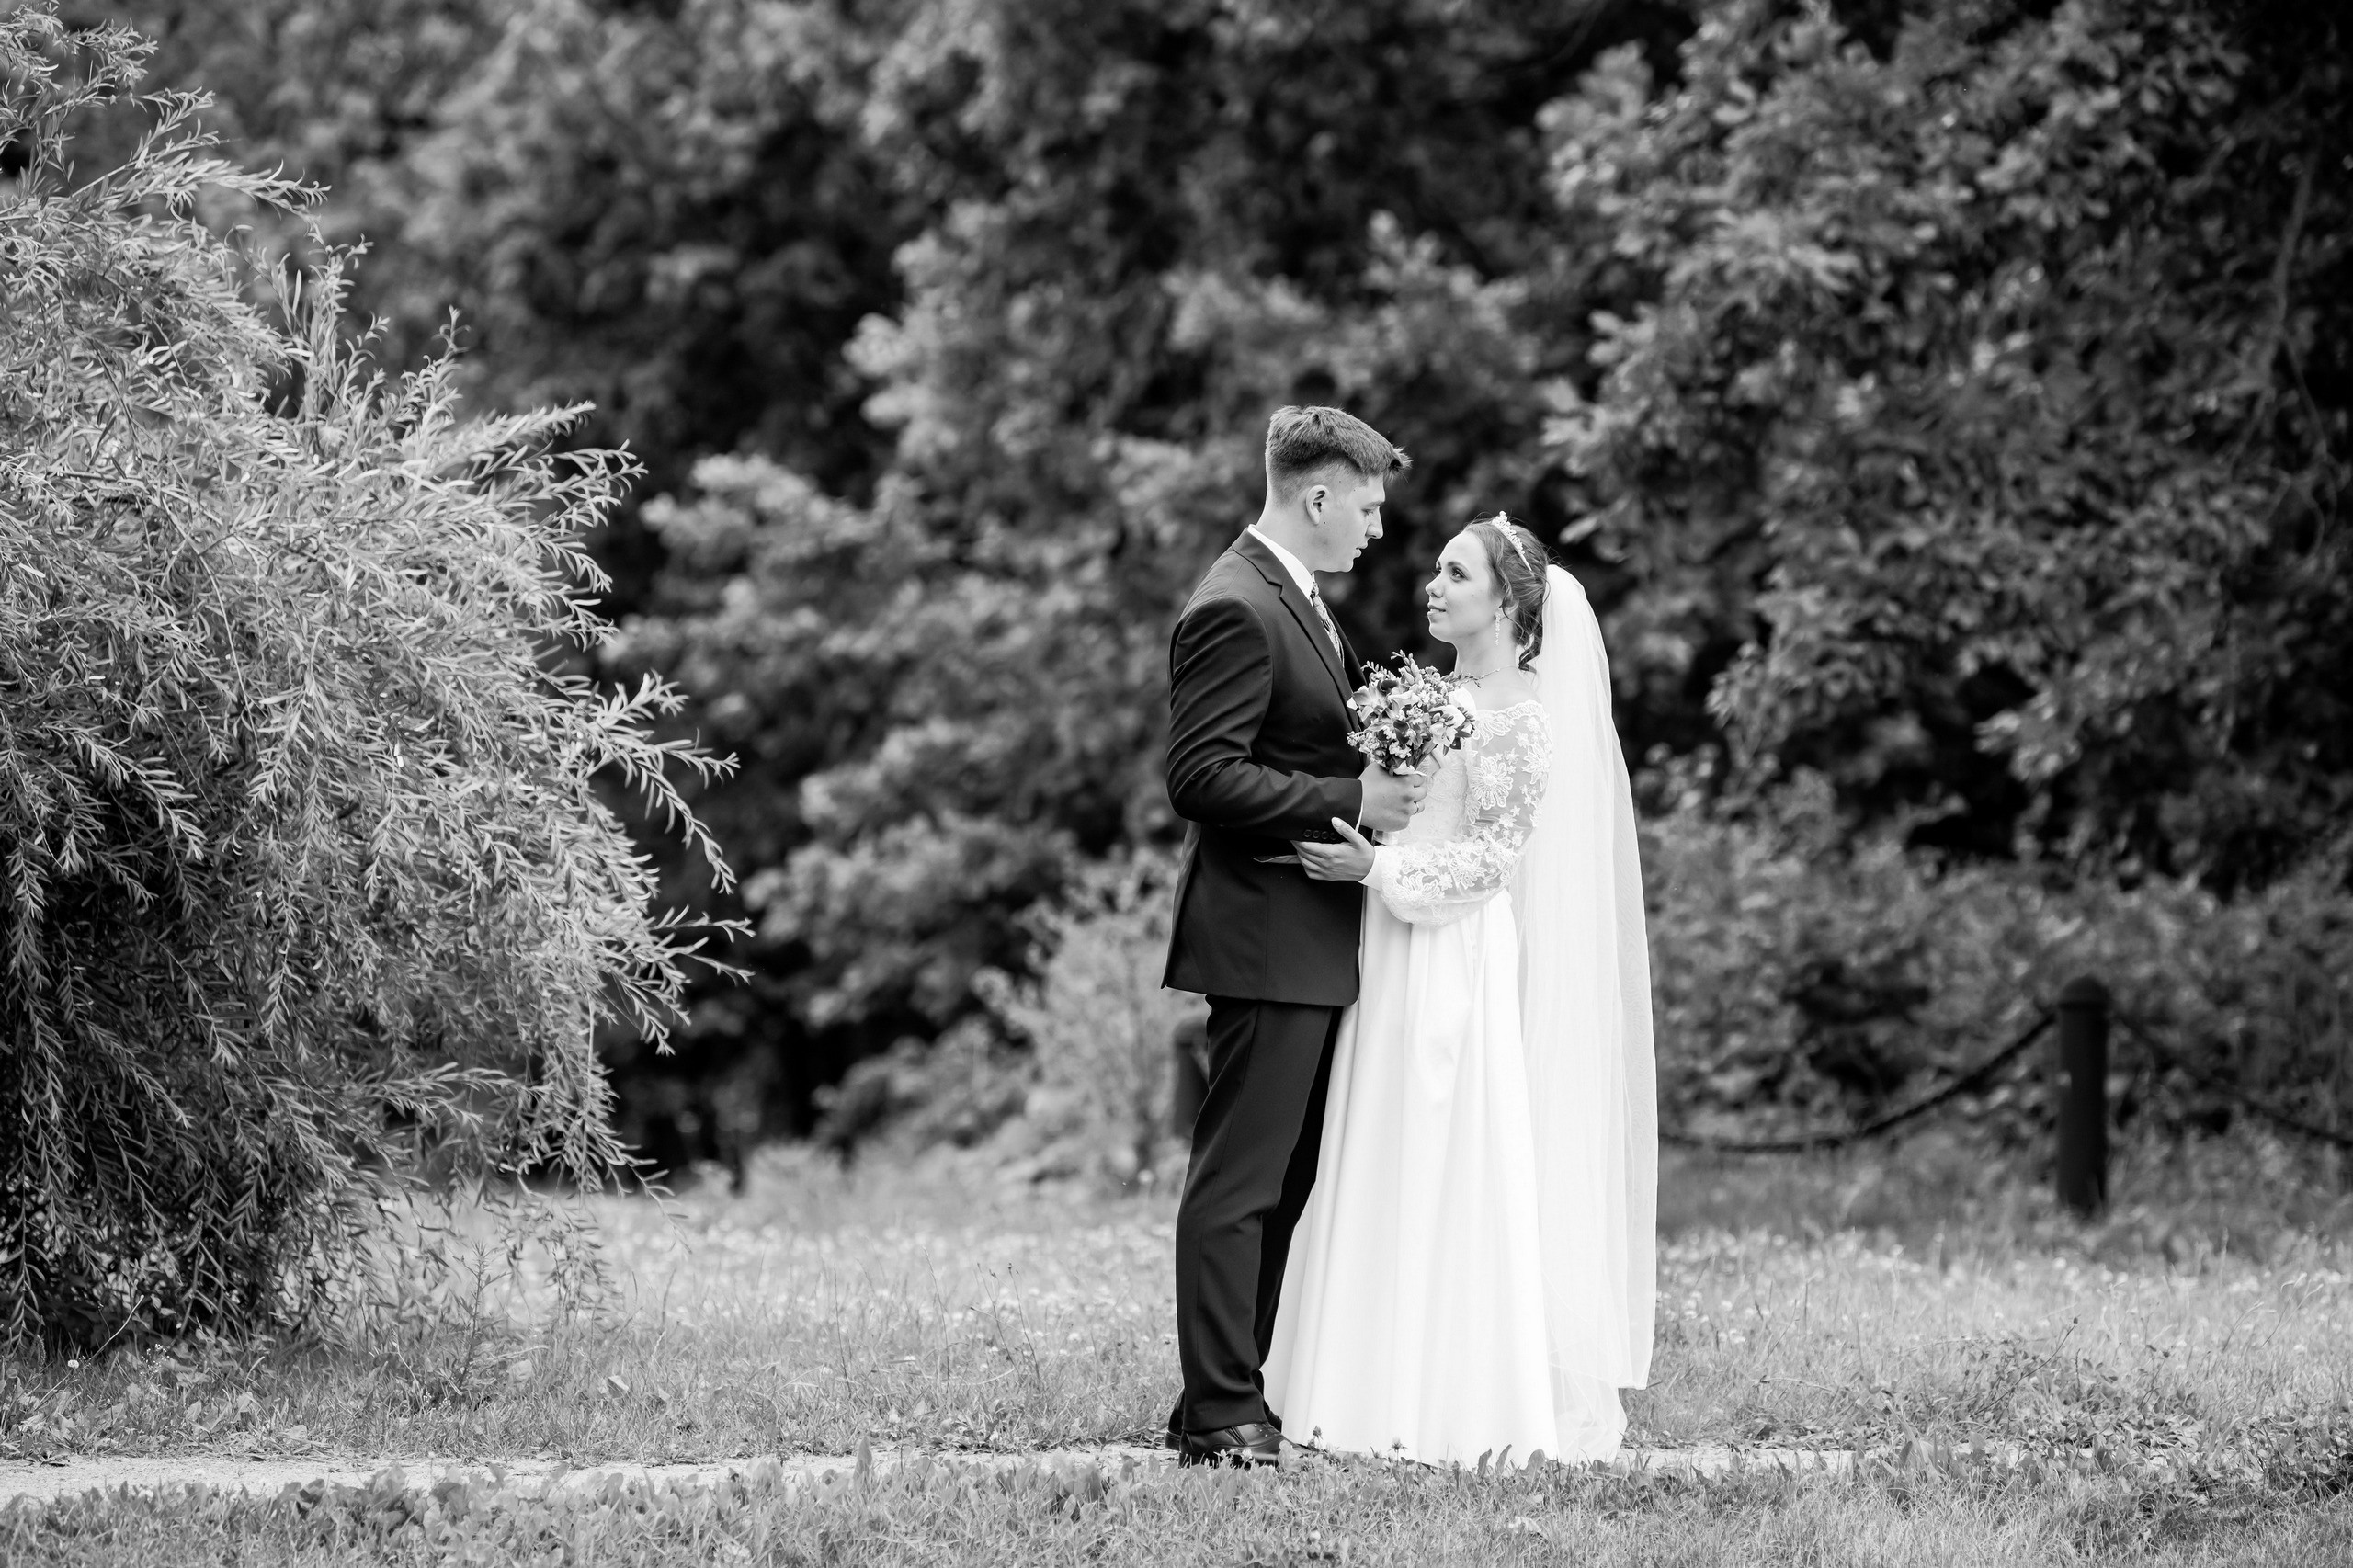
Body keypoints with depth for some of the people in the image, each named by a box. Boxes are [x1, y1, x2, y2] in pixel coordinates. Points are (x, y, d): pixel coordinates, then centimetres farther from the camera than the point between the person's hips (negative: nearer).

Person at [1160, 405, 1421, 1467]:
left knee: (1282, 1182, 13)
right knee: (1237, 1182, -8)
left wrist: (1382, 777, 12)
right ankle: (1220, 1414, -7)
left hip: (1314, 941, 11)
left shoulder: (1297, 601, 17)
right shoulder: (1236, 611, -15)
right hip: (1265, 935, -11)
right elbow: (1201, 777, -21)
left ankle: (1225, 1399, 17)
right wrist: (1350, 802, -20)